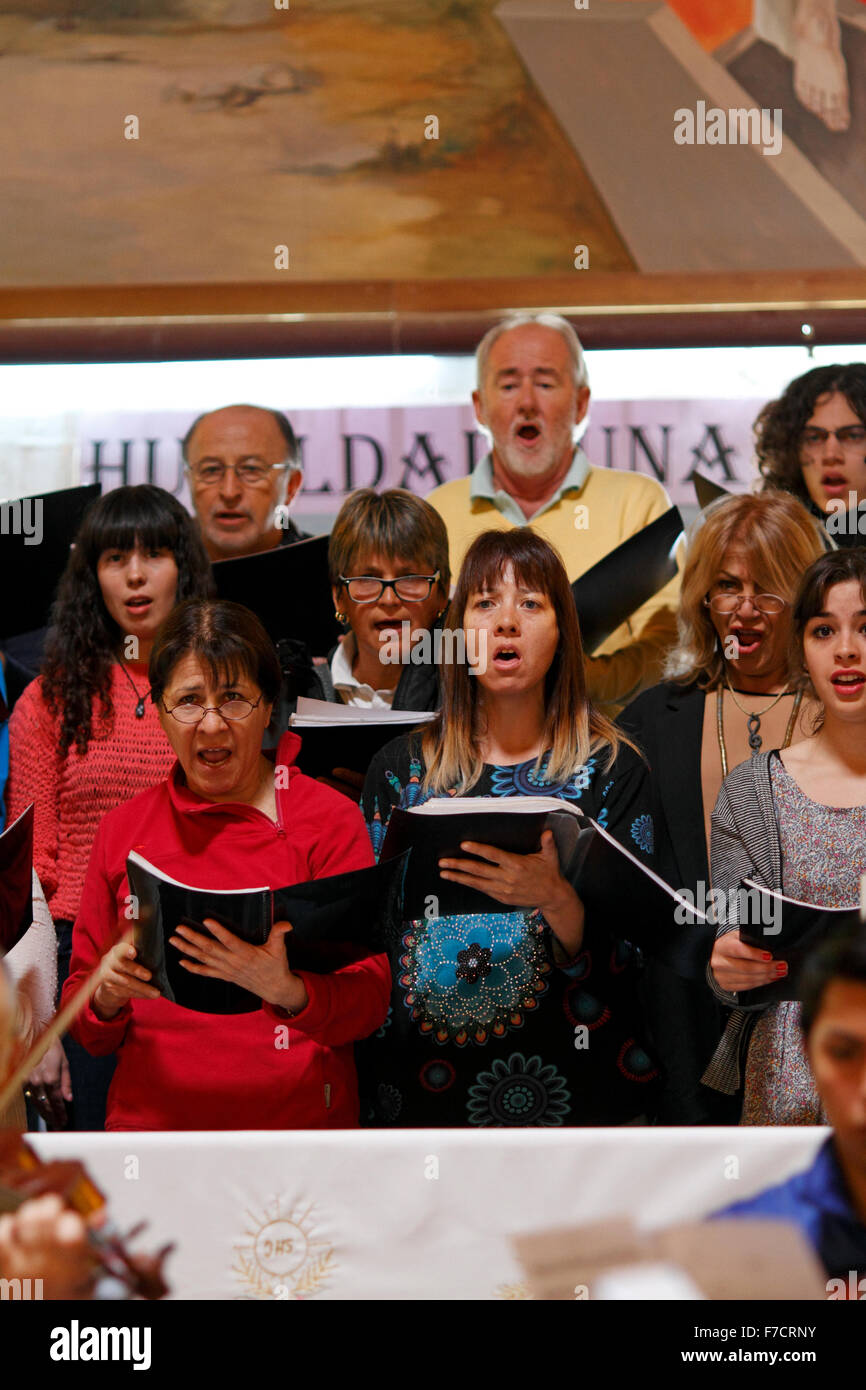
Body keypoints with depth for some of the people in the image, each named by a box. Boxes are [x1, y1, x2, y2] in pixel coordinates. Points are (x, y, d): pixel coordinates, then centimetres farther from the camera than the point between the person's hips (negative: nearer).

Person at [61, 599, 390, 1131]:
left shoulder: (332, 818, 4)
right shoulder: (123, 828, 11)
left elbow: (370, 1000, -2)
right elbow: (85, 1026, 14)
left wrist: (287, 991, -21)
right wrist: (106, 998, -8)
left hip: (302, 1126, -3)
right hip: (149, 1121, 3)